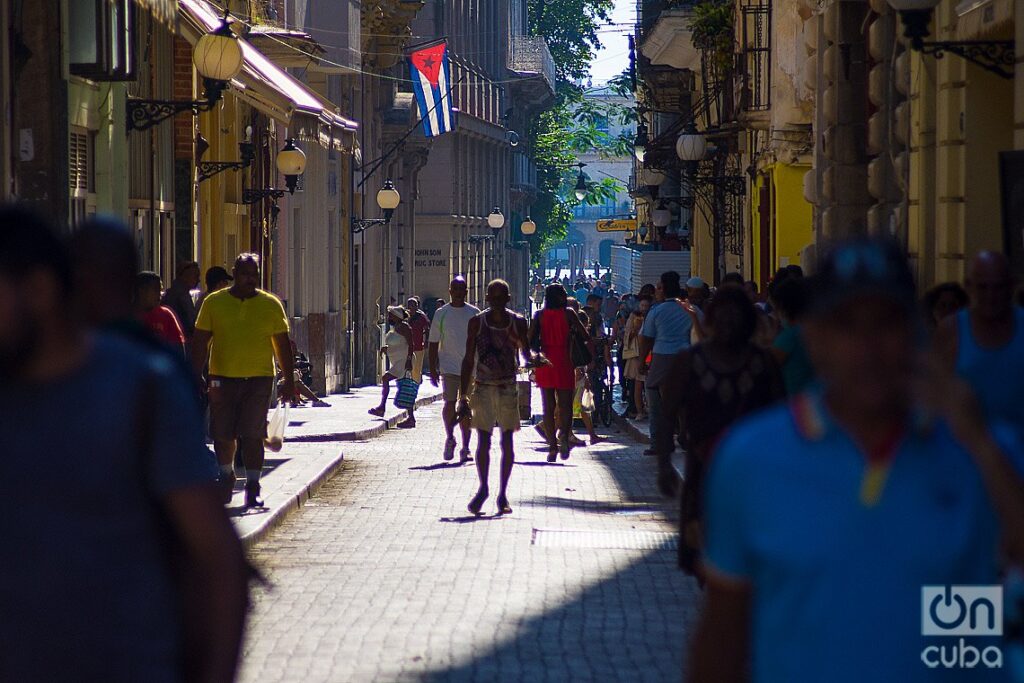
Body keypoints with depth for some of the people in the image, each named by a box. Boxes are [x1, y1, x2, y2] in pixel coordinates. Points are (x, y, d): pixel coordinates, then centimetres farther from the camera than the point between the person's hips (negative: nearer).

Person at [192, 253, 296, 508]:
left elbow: (282, 344, 10)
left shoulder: (271, 304, 5)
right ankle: (226, 476, 32)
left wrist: (289, 380, 7)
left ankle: (253, 487, 0)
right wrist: (197, 376, -2)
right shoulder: (214, 303, 4)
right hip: (222, 378, 1)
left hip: (259, 379, -1)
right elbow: (201, 341, 6)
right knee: (222, 434, 7)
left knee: (252, 436, -7)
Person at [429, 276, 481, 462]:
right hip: (449, 367, -1)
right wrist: (433, 369, 0)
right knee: (450, 402, -16)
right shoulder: (441, 313, 3)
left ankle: (465, 448, 11)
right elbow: (433, 343, 5)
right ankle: (449, 437, 6)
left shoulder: (474, 313, 6)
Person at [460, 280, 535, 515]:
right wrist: (464, 395, -1)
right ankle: (483, 489, 14)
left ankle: (503, 494, 9)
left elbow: (525, 353, 6)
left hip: (508, 388, 0)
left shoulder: (517, 323, 2)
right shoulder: (477, 322, 1)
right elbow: (468, 359, 3)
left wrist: (533, 358, -20)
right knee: (483, 441, -1)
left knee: (507, 443, 1)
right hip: (483, 388, 0)